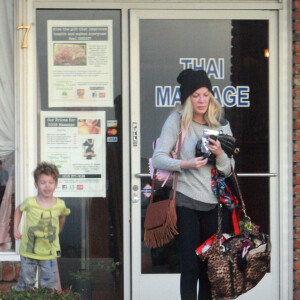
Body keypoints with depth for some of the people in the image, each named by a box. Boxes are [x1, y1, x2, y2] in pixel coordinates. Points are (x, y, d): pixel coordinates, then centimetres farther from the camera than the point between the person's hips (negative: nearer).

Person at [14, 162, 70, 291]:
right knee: (26, 282, 11)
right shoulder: (30, 203, -12)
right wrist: (16, 229, 6)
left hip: (49, 253, 1)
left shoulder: (60, 205, -8)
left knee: (50, 285, 1)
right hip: (28, 251, -1)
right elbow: (19, 210, 10)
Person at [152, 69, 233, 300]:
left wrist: (219, 154, -12)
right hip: (185, 202, -3)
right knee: (190, 265, -5)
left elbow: (228, 170, 9)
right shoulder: (177, 121, 2)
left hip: (214, 202, 3)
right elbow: (158, 159, -5)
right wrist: (185, 164, -20)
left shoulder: (221, 124, 10)